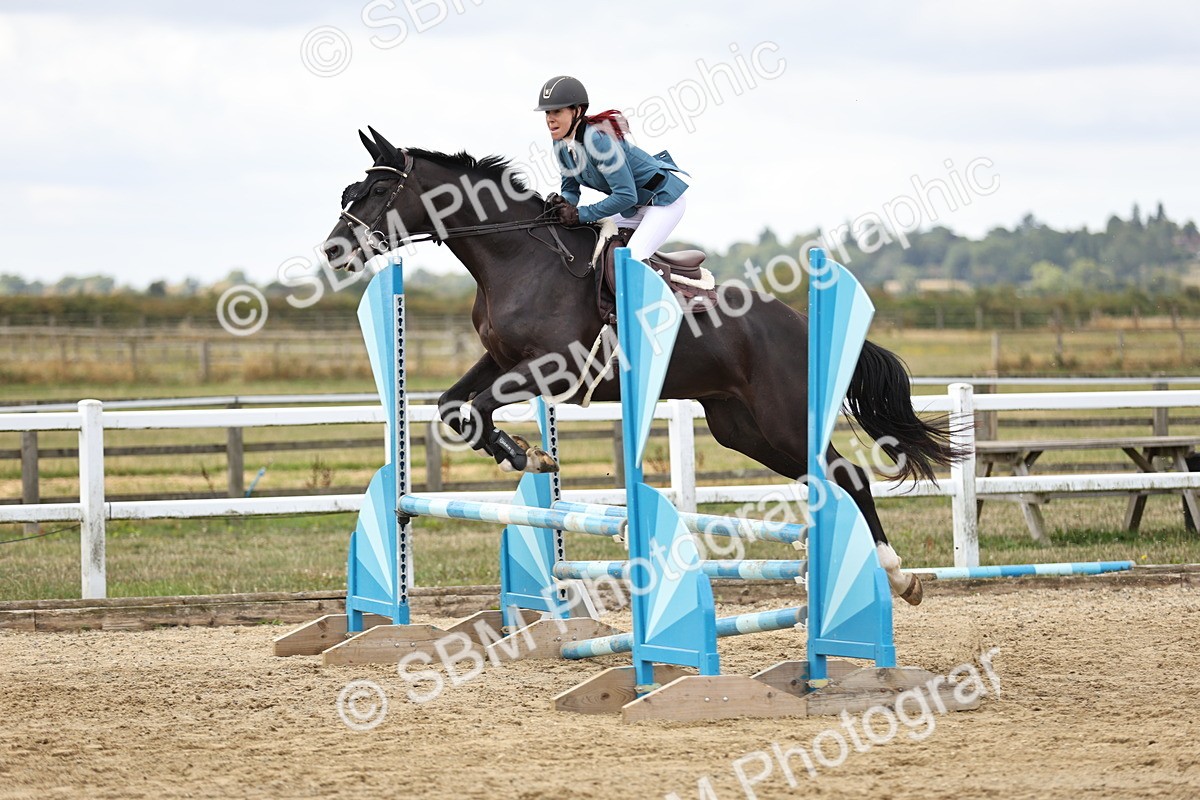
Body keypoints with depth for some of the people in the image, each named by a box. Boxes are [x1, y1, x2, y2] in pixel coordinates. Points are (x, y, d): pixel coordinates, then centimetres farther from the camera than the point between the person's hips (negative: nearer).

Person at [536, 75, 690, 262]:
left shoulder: (598, 139, -31)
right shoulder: (561, 145, -5)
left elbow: (626, 195, -31)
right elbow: (570, 189, 5)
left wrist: (580, 215, -28)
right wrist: (562, 202, -20)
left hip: (664, 196, -9)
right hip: (637, 206, 9)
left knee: (632, 258, -22)